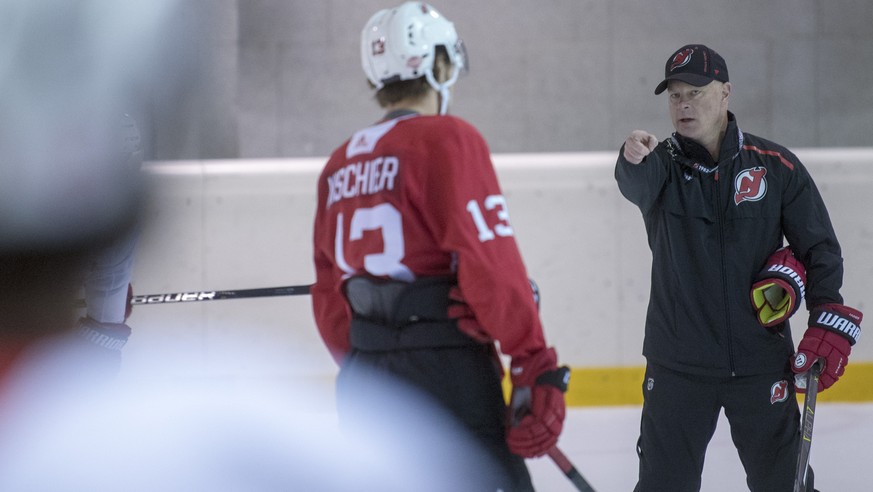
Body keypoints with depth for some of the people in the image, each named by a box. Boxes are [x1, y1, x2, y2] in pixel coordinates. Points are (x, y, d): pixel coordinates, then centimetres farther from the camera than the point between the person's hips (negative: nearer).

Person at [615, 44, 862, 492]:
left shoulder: (775, 166, -2)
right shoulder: (663, 165, -3)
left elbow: (820, 247, 1)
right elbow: (636, 184, -27)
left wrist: (829, 322, -13)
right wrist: (633, 160, -52)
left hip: (761, 359, 0)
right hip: (678, 365, 0)